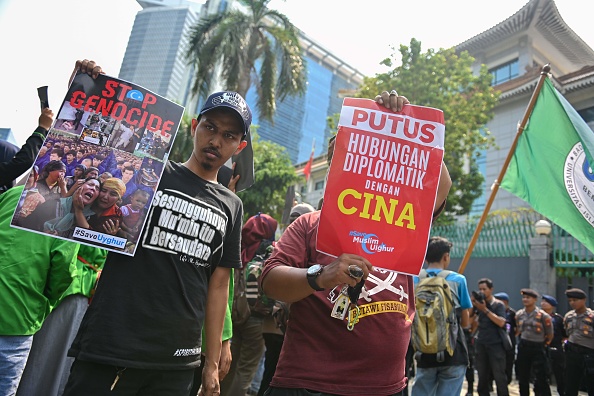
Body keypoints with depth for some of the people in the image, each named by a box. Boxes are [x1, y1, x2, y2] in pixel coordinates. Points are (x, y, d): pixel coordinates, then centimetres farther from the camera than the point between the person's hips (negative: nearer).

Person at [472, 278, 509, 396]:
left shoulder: (498, 304, -2)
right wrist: (472, 303, -11)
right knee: (482, 376, 6)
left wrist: (485, 309, -19)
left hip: (496, 345, -3)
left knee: (499, 376, -3)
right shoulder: (478, 303, 8)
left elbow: (501, 323, -15)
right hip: (481, 344, 4)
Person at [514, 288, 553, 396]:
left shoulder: (543, 315, -12)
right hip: (523, 347, 5)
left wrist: (543, 345, 6)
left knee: (541, 379, -6)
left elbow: (550, 335, -2)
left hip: (537, 348, -4)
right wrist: (523, 341, 14)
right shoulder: (519, 314, 3)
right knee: (522, 377, 13)